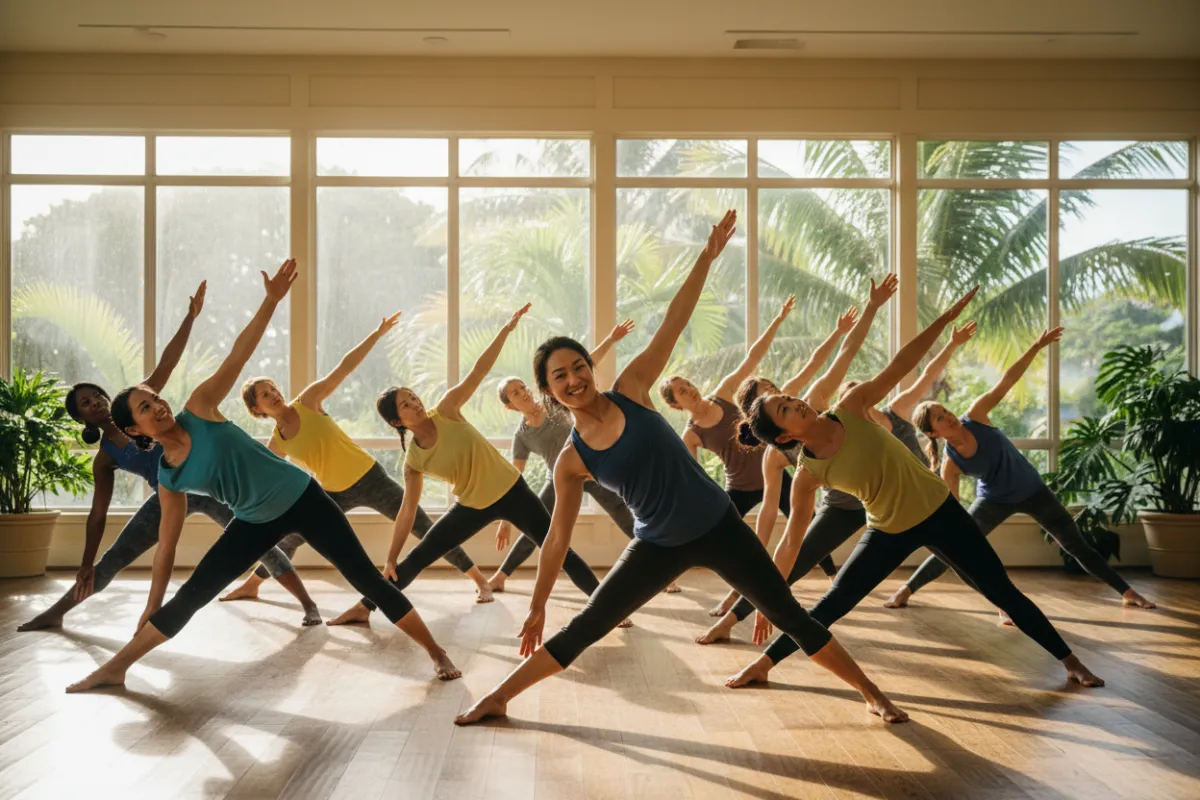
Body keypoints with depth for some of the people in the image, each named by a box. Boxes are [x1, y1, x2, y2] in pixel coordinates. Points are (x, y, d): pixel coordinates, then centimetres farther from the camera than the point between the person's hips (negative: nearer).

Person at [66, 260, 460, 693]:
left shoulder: (199, 408, -11)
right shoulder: (168, 479, -3)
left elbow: (238, 353, -16)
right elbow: (166, 545, 4)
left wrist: (271, 300, -23)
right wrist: (152, 606, 6)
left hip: (302, 498, -3)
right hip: (256, 523, 3)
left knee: (368, 579, -2)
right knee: (189, 596, 3)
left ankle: (437, 654, 6)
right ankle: (113, 669, 18)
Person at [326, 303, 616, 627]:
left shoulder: (446, 412, -14)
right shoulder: (413, 460, -8)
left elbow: (479, 370, -18)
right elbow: (407, 510, -2)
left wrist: (508, 327, -22)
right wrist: (391, 560, -2)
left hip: (510, 491, -2)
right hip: (473, 506, 2)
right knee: (416, 558, 6)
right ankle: (363, 608, 19)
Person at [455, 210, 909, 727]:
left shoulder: (630, 389, -8)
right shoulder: (571, 462, -7)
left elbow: (674, 322, -8)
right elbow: (557, 538, 1)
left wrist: (707, 257, -9)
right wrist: (537, 607, 4)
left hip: (719, 527, 0)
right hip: (658, 547, 0)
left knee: (790, 616, 7)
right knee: (583, 629, 2)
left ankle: (873, 695, 21)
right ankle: (497, 698, 16)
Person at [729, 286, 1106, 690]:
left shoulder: (851, 407, -16)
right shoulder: (807, 474, -17)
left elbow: (901, 364, -16)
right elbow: (791, 541, -11)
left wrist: (947, 316, -20)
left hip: (938, 509, 1)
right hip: (890, 532, -1)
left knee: (1003, 592, 7)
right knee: (832, 605, -1)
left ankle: (1070, 661, 21)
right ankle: (762, 664, 14)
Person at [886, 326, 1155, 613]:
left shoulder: (976, 415, -23)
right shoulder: (950, 465, -24)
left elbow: (1007, 380, -24)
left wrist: (1037, 346, -29)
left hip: (1032, 490, 2)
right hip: (994, 500, -2)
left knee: (1078, 546, 8)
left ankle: (1127, 592, 20)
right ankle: (906, 589, 11)